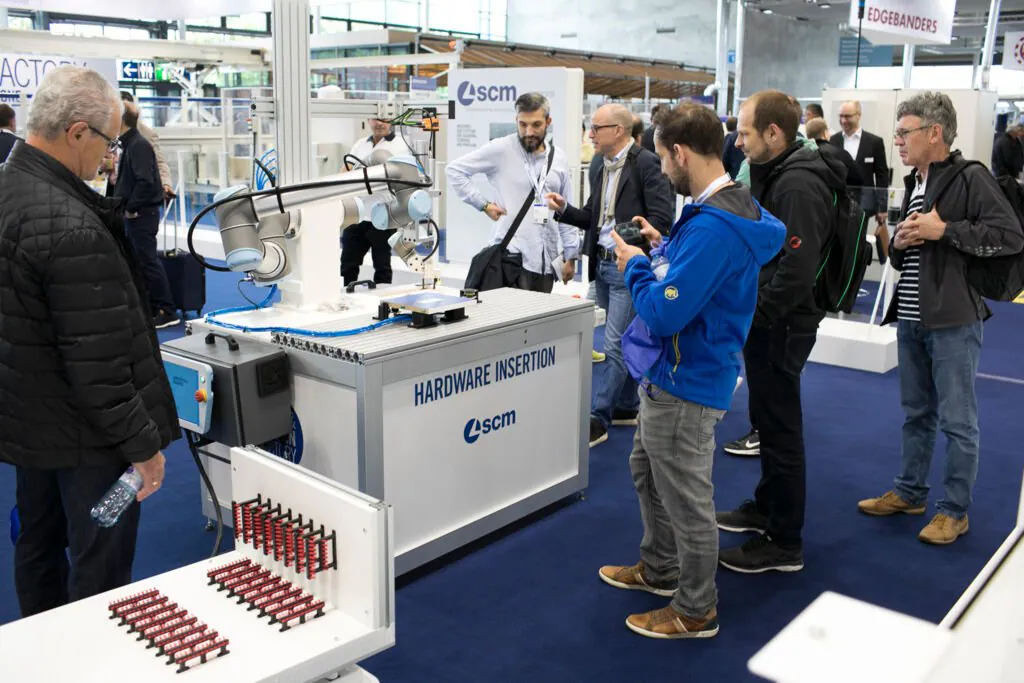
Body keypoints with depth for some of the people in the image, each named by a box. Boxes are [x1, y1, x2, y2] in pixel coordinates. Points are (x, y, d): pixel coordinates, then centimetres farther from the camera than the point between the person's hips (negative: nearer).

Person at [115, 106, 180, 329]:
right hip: (135, 213, 10)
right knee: (138, 260, 13)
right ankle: (150, 308, 21)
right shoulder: (130, 144, 15)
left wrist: (131, 208, -18)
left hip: (142, 213, -10)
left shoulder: (138, 145, -16)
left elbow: (146, 181, -25)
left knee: (148, 261, -7)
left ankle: (167, 312, -3)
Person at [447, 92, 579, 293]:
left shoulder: (559, 158, 11)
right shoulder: (501, 149, -4)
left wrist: (571, 255, 13)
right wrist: (483, 204, -6)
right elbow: (454, 169, -1)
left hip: (547, 259, 5)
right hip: (513, 255, -5)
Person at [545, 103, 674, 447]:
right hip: (603, 264, 8)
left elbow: (662, 218, -17)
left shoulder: (646, 163, -12)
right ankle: (627, 406, 28)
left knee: (615, 345, -6)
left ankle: (598, 419, -1)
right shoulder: (598, 164, 11)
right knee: (624, 341, 17)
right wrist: (564, 209, 1)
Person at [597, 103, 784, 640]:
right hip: (672, 373, 11)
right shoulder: (735, 204, 6)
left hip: (686, 383, -11)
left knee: (686, 497, 6)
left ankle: (695, 610, 26)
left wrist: (635, 265, -13)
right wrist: (663, 249, 6)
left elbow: (663, 314, -29)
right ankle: (659, 568, 46)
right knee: (647, 470, 26)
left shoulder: (711, 227, -28)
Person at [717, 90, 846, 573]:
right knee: (768, 420, 21)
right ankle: (766, 507, 38)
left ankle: (784, 544, 13)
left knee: (780, 428, 0)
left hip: (780, 326, -10)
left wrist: (748, 317, -23)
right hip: (765, 321, 10)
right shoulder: (777, 175, 12)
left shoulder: (798, 185, -21)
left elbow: (796, 271, -28)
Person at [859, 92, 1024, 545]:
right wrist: (899, 243, 1)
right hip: (911, 319, 8)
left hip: (953, 321, -8)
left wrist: (944, 230, -19)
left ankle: (955, 511, 14)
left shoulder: (970, 179, -9)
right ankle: (909, 493, 30)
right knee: (916, 413, 18)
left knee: (957, 420, 2)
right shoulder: (913, 184, 15)